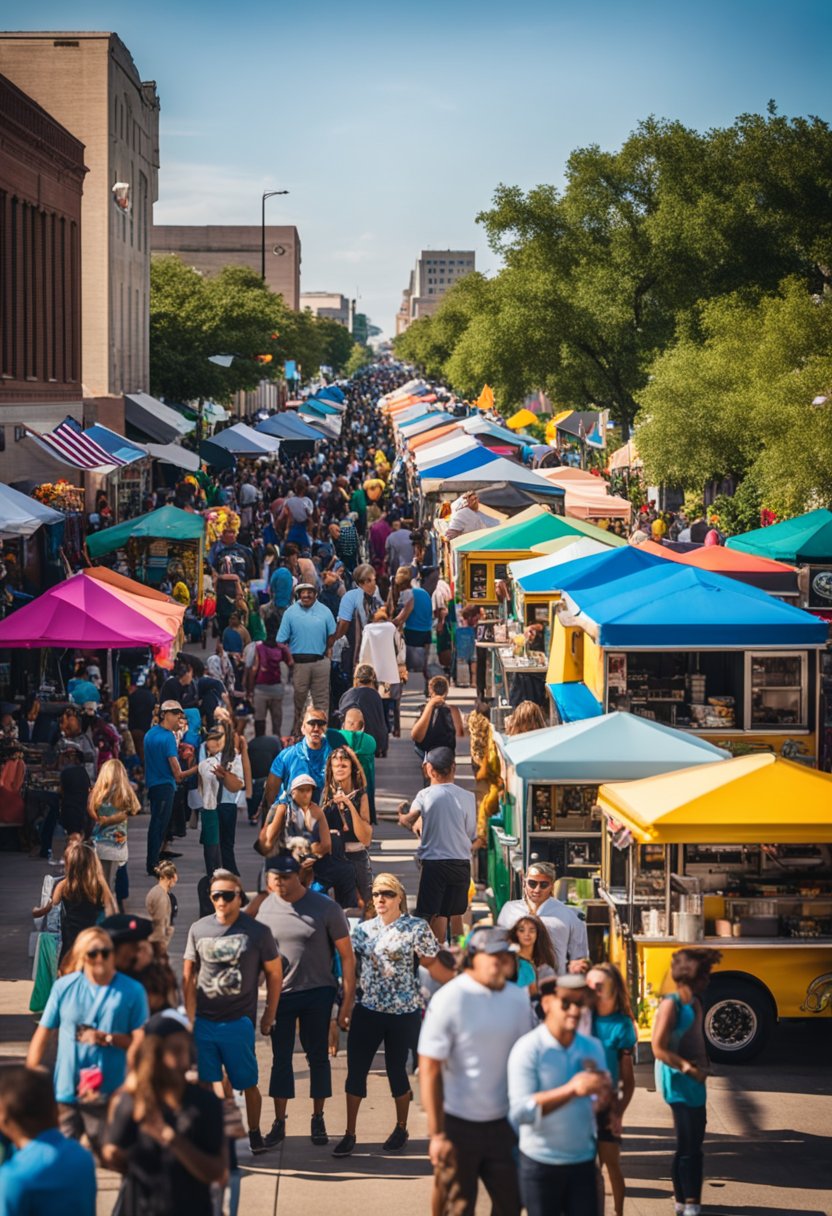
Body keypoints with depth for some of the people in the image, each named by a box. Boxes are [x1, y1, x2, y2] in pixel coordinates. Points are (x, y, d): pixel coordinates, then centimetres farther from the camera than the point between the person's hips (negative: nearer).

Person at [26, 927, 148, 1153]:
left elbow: (140, 1041, -2)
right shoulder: (64, 986, 1)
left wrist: (107, 1038, -16)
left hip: (108, 1094, -1)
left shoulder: (132, 991, -1)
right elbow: (43, 1033, 5)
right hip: (65, 1092, 1)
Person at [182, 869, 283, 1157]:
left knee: (248, 1084, 5)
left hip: (239, 1021, -2)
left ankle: (254, 1133, 23)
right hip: (203, 1021, 2)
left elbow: (274, 972, 4)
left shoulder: (256, 931, -5)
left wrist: (269, 1015, 5)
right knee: (208, 1084, 4)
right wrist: (190, 1016, 3)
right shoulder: (198, 929, 2)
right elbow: (188, 975, 8)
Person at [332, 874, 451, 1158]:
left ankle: (401, 1129, 28)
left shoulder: (415, 928, -6)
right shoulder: (363, 929, 6)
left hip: (403, 1012, -3)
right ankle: (349, 1134, 9)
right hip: (367, 1009, 3)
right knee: (355, 1070, 0)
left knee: (396, 1069, 7)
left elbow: (433, 966, -3)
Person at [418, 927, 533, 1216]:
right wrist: (437, 1134, -16)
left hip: (503, 1124, 5)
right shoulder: (449, 1000, -13)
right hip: (459, 1126, -5)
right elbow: (429, 1069, -14)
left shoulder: (519, 998, 2)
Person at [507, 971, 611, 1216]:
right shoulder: (528, 1049, -13)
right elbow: (519, 1111, -22)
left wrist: (603, 1097, -14)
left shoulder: (593, 1048, 5)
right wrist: (572, 1090, -31)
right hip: (541, 1165, -4)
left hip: (583, 1161, 4)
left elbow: (599, 1105, 11)